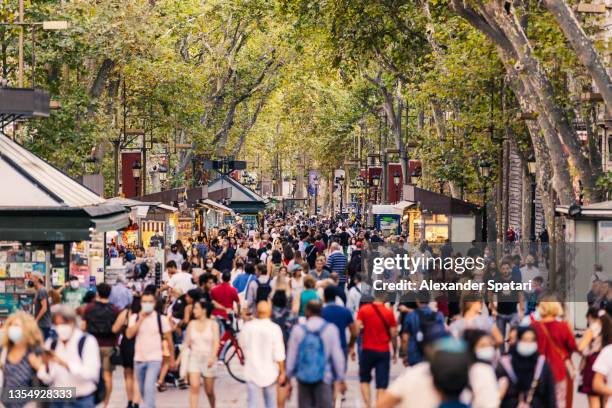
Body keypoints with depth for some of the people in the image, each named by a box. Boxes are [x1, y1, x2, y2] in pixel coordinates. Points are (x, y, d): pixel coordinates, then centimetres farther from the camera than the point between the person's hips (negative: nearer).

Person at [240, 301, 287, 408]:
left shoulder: (247, 327, -7)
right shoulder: (274, 329, -14)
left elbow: (242, 344, 10)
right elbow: (279, 354, -13)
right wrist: (282, 372, -4)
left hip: (252, 371, 0)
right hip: (270, 373, 0)